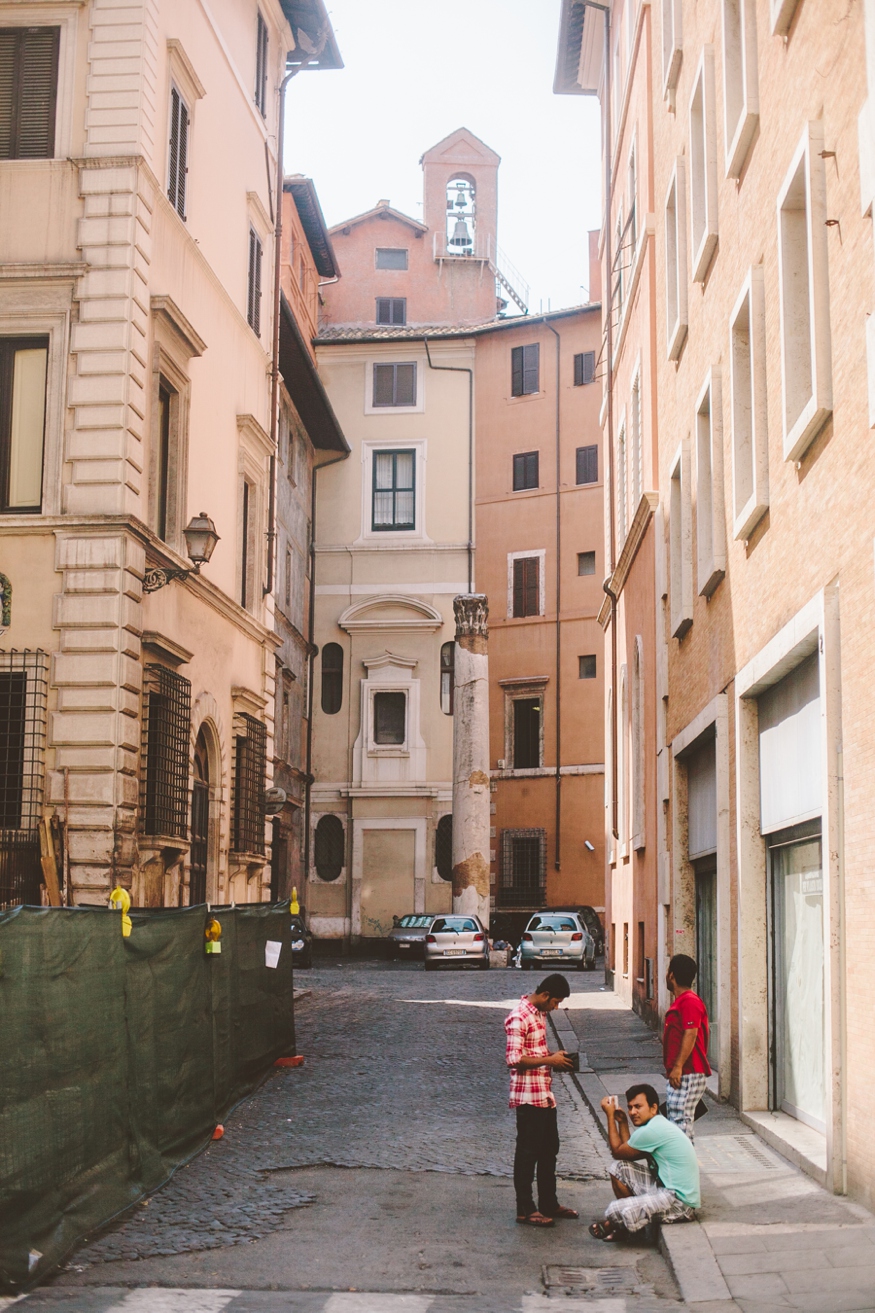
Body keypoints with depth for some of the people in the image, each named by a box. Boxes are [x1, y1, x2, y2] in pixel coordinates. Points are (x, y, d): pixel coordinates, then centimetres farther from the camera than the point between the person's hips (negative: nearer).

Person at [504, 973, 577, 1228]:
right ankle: (525, 1210, 10)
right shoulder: (519, 1017, -19)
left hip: (545, 1094, 10)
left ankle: (549, 1204, 28)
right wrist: (550, 1060, -19)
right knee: (527, 1152, 0)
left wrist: (555, 1060, 5)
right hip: (528, 1096, -10)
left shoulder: (539, 1013, 11)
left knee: (549, 1149, 16)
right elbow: (514, 1059, -25)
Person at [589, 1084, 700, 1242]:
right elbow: (627, 1154, 15)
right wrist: (622, 1121, 15)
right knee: (620, 1168, 8)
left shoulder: (651, 1130, -20)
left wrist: (610, 1116, 2)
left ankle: (611, 1228, 15)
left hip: (680, 1203, -10)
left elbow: (617, 1152, -5)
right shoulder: (659, 1124, 12)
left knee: (614, 1212, -20)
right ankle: (631, 1220, 18)